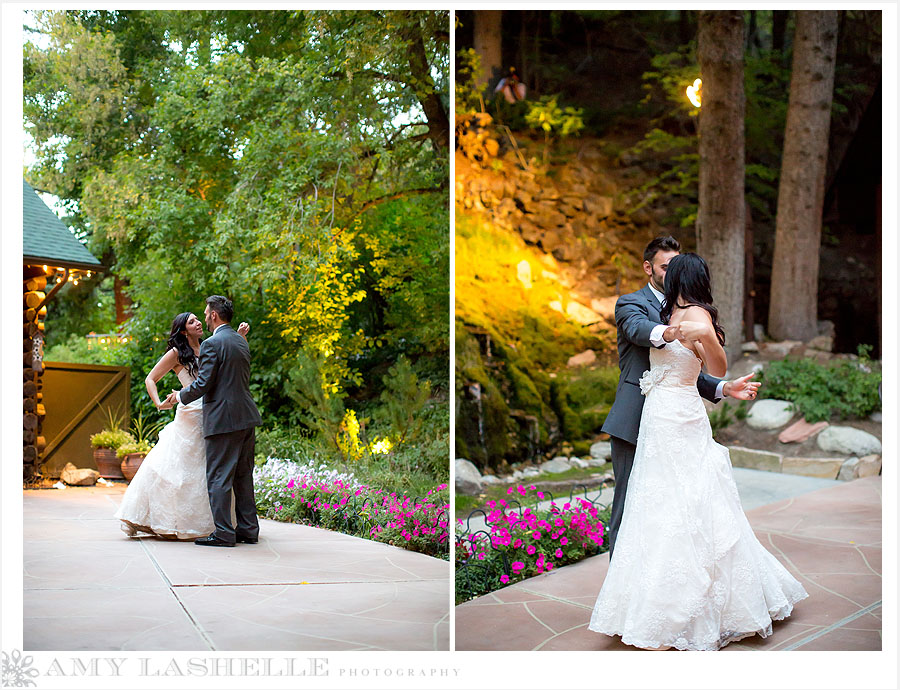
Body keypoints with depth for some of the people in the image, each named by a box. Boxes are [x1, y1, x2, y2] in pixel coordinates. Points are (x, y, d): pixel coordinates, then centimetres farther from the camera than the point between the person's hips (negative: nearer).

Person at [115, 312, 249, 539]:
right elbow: (150, 379, 0)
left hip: (211, 416, 6)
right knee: (180, 468, -4)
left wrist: (239, 336, 7)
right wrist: (158, 403, -17)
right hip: (191, 416, -6)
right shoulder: (176, 353, -1)